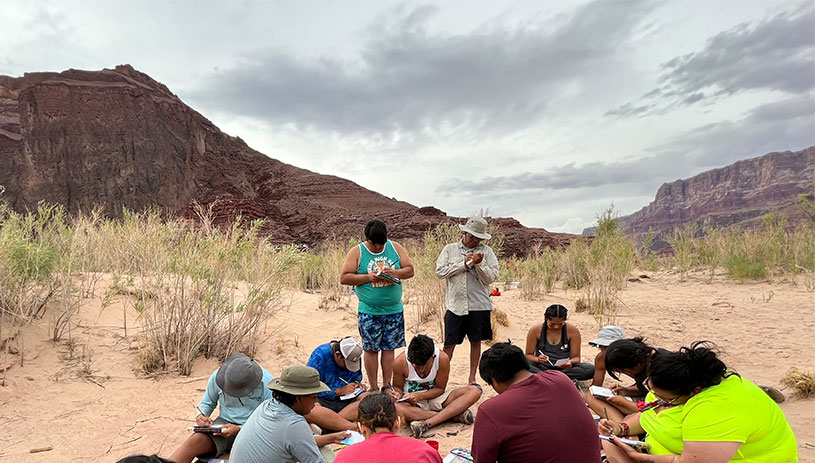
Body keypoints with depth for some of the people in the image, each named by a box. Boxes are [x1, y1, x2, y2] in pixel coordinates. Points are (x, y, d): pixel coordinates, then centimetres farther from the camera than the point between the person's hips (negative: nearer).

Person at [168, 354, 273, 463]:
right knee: (195, 440, -28)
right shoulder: (217, 376, -8)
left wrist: (239, 430, -24)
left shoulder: (267, 384, -19)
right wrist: (201, 415, -11)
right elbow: (207, 402, 11)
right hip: (224, 422, 3)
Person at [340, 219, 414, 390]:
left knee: (389, 348, 8)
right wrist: (368, 277, -16)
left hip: (394, 310, 2)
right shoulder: (357, 252, -2)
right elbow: (344, 278, -7)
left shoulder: (395, 248, 5)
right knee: (371, 349, 4)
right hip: (369, 312, -2)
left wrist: (395, 273, -14)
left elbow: (410, 269, 5)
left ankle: (386, 386, 19)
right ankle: (373, 388, 16)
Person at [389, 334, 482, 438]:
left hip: (435, 397, 1)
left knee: (475, 390, -23)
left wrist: (420, 396, -24)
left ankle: (426, 423, -36)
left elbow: (440, 388, -8)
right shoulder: (400, 362, -17)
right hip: (412, 403, -1)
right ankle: (452, 414, -28)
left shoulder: (442, 358, -18)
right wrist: (397, 394, -25)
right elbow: (398, 387, -1)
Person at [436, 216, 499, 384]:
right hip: (455, 305, -1)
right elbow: (440, 271, -5)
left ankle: (472, 377, 24)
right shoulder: (450, 249, 5)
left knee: (476, 342, 10)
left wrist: (479, 263, -16)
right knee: (449, 344, 2)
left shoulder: (486, 251, 5)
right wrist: (465, 264, -8)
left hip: (479, 305, 1)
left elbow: (491, 277, -1)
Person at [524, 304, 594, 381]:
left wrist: (570, 362, -25)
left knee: (590, 369, -27)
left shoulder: (573, 331, -4)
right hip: (542, 367, -1)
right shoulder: (535, 330, -6)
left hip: (564, 368, 1)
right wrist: (538, 359, -24)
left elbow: (576, 357, 0)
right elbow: (528, 355, 0)